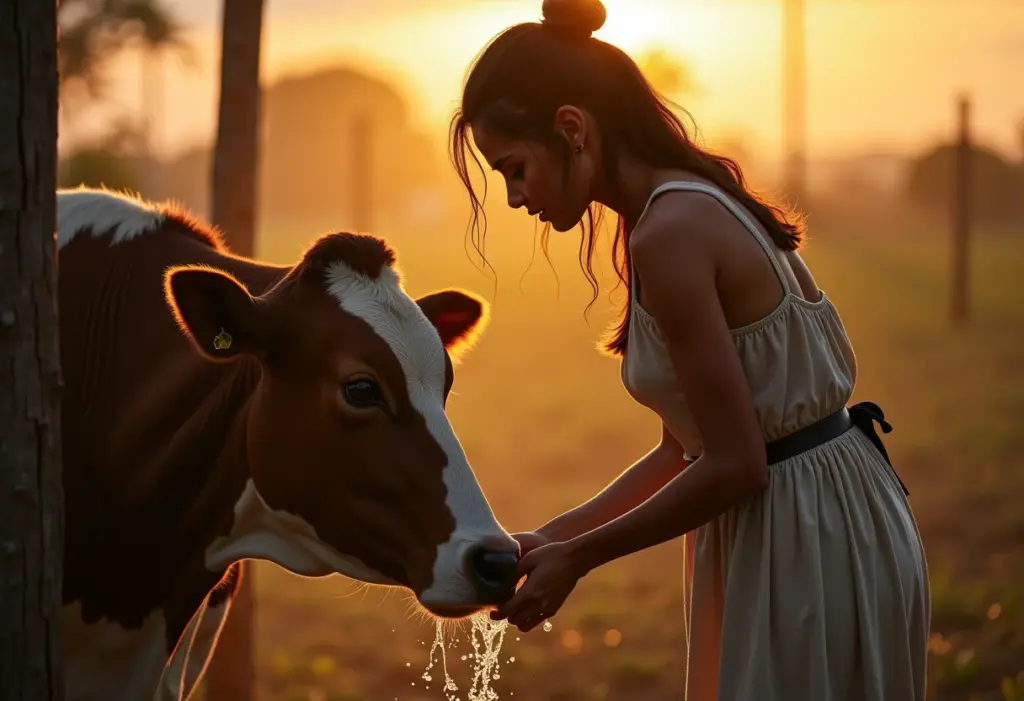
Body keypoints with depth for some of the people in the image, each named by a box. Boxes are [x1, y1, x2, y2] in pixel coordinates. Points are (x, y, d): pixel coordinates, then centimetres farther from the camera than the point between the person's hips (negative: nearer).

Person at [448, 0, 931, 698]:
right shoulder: (705, 208, 9)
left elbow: (734, 465, -21)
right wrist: (555, 536, 10)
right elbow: (689, 446, 13)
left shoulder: (669, 236, -20)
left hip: (804, 555, -9)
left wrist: (576, 559, -11)